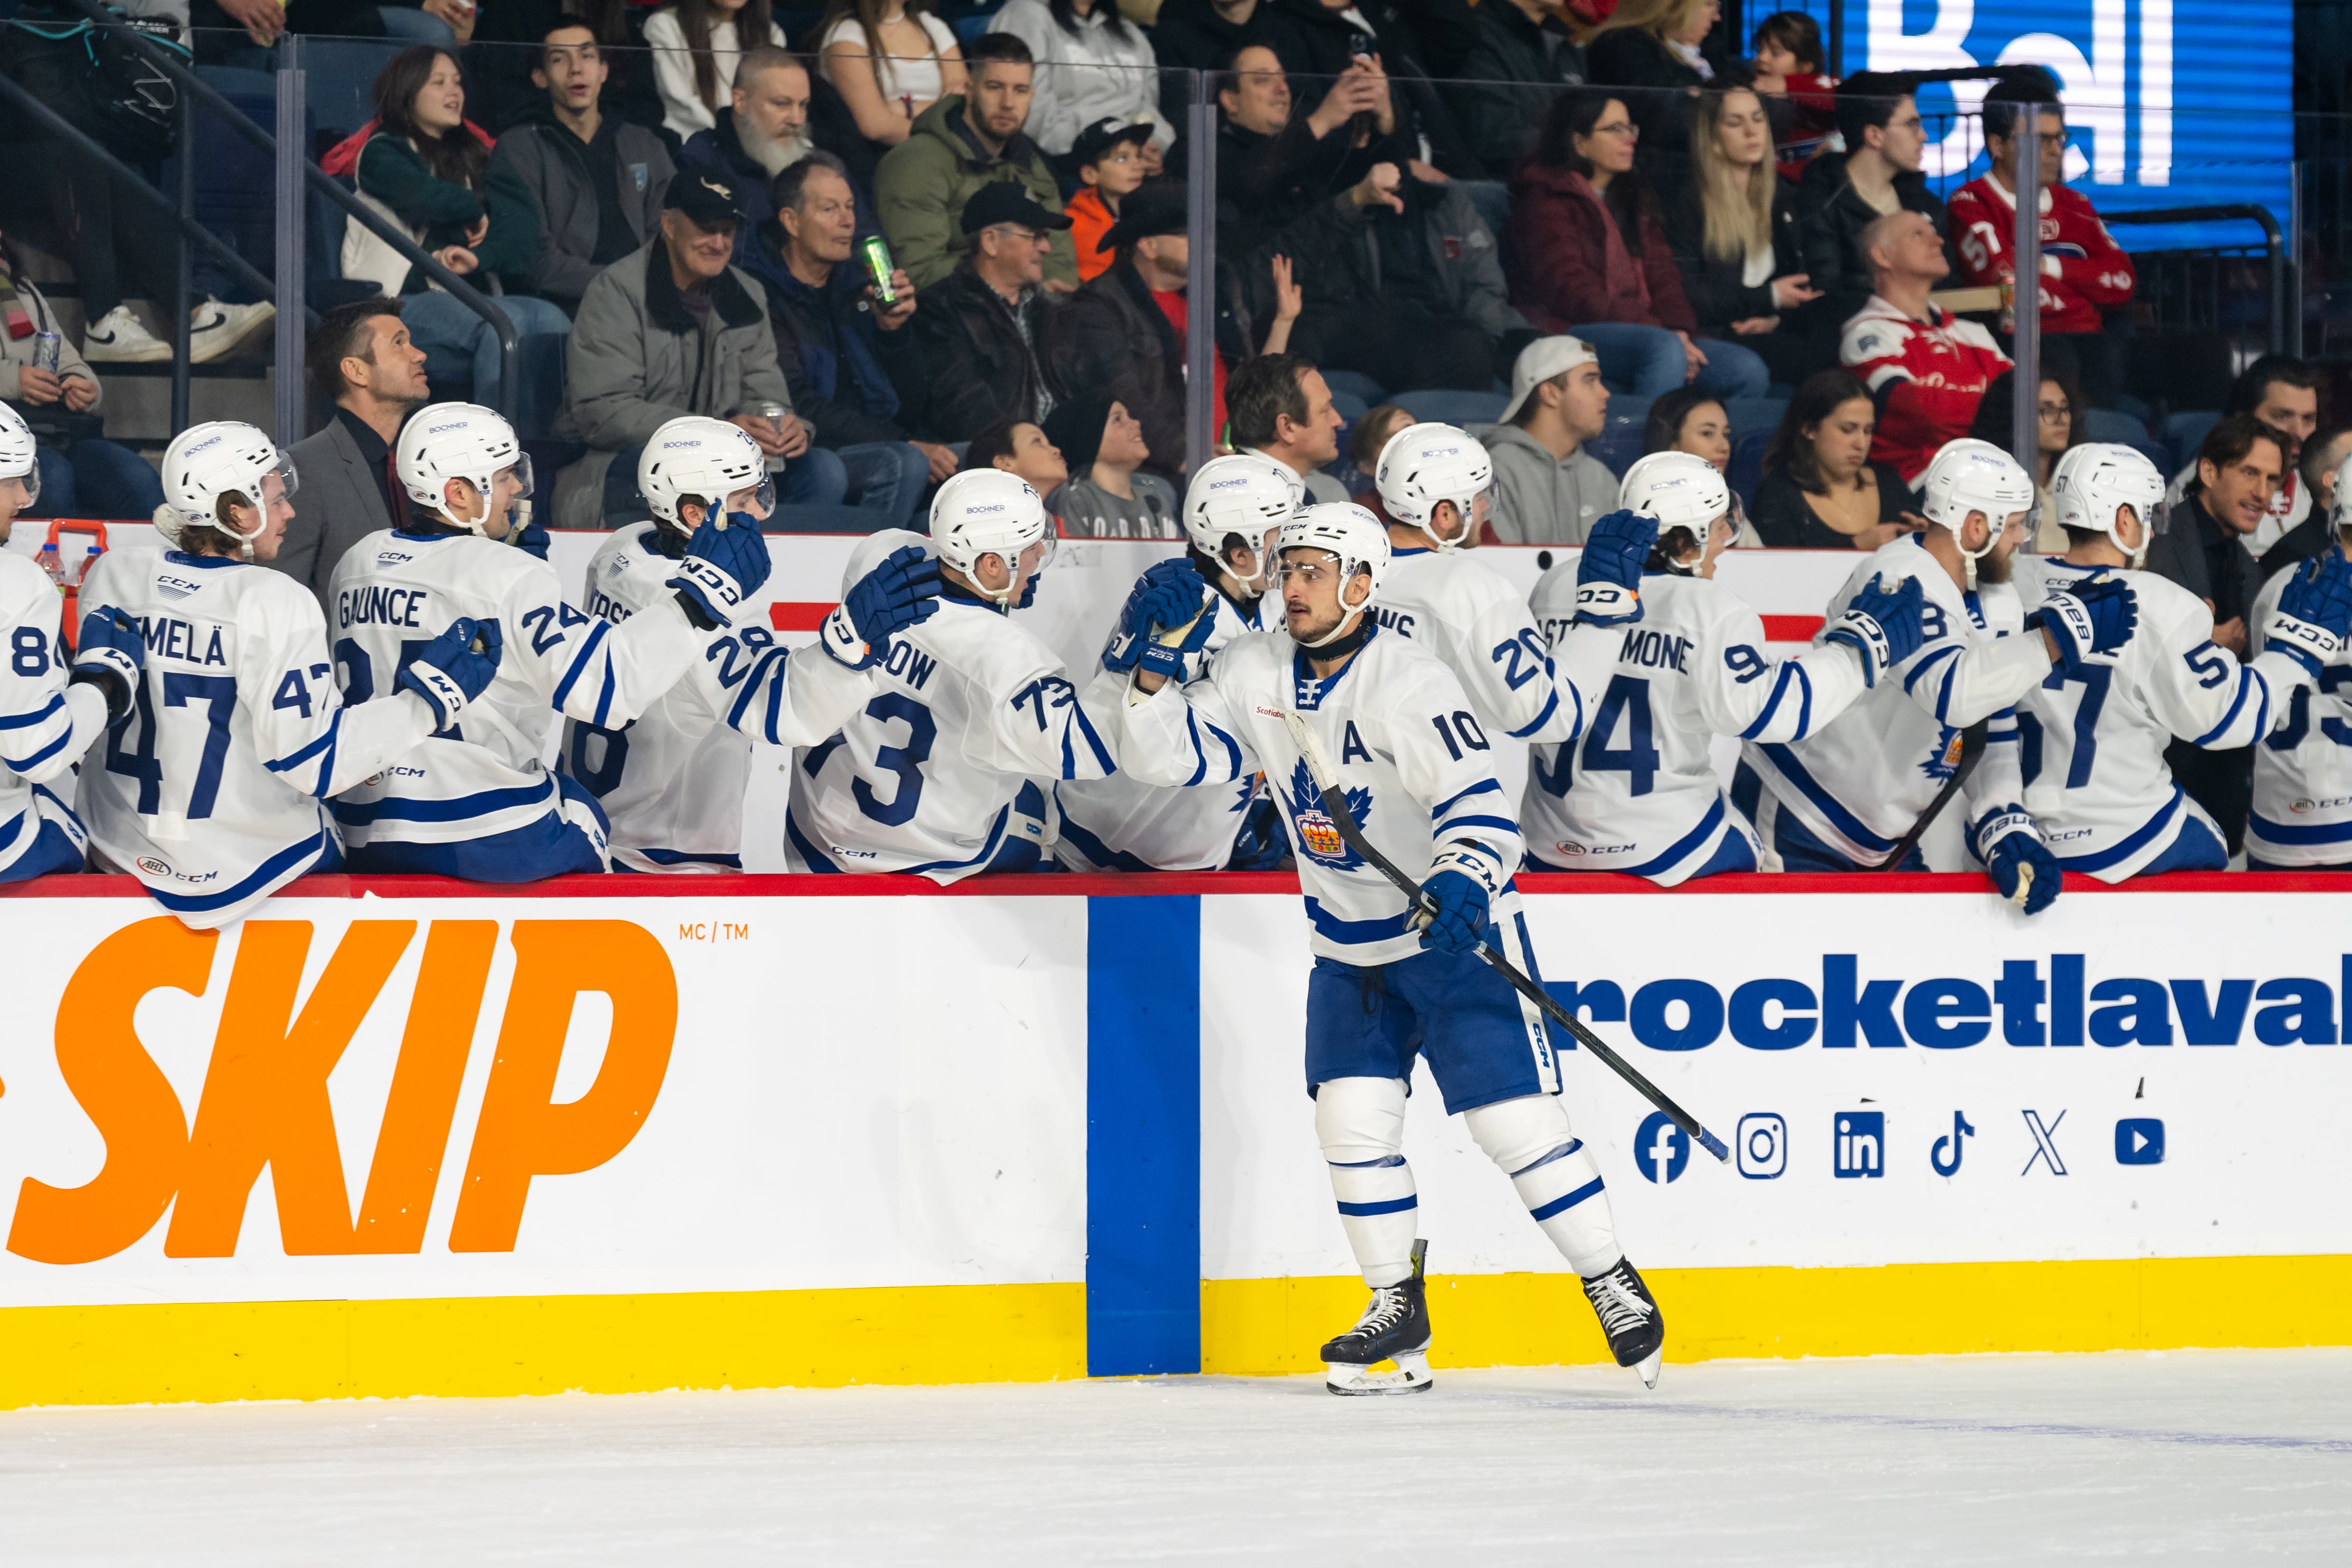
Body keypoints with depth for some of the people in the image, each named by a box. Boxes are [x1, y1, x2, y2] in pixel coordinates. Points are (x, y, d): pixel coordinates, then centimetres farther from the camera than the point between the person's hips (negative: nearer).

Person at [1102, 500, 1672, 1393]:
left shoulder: (1409, 685, -22)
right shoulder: (1255, 674, -2)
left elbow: (1476, 805, -29)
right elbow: (1166, 756, 1)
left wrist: (1463, 884, -47)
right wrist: (1154, 674, -16)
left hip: (1453, 927, -6)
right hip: (1349, 946, 6)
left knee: (1515, 1117, -8)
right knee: (1352, 1119, -2)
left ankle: (1613, 1284, 6)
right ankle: (1398, 1311, 10)